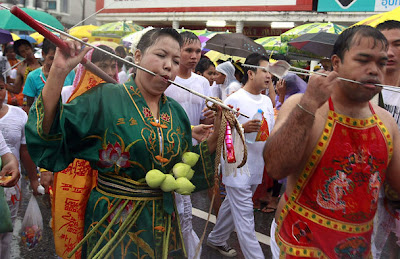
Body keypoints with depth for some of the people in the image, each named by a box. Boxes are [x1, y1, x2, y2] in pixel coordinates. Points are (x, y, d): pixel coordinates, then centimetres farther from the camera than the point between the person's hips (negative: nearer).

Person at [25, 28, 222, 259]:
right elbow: (46, 140, -22)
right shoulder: (105, 99, -12)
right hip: (114, 222, -4)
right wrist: (58, 73, -30)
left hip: (163, 222, 5)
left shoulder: (176, 112, 3)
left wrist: (215, 136, -7)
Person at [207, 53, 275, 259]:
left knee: (233, 205, 20)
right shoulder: (234, 99, -12)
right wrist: (242, 128, -27)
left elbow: (271, 132, 19)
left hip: (256, 167, 7)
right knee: (244, 217, -3)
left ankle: (217, 239, 39)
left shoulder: (267, 101, 11)